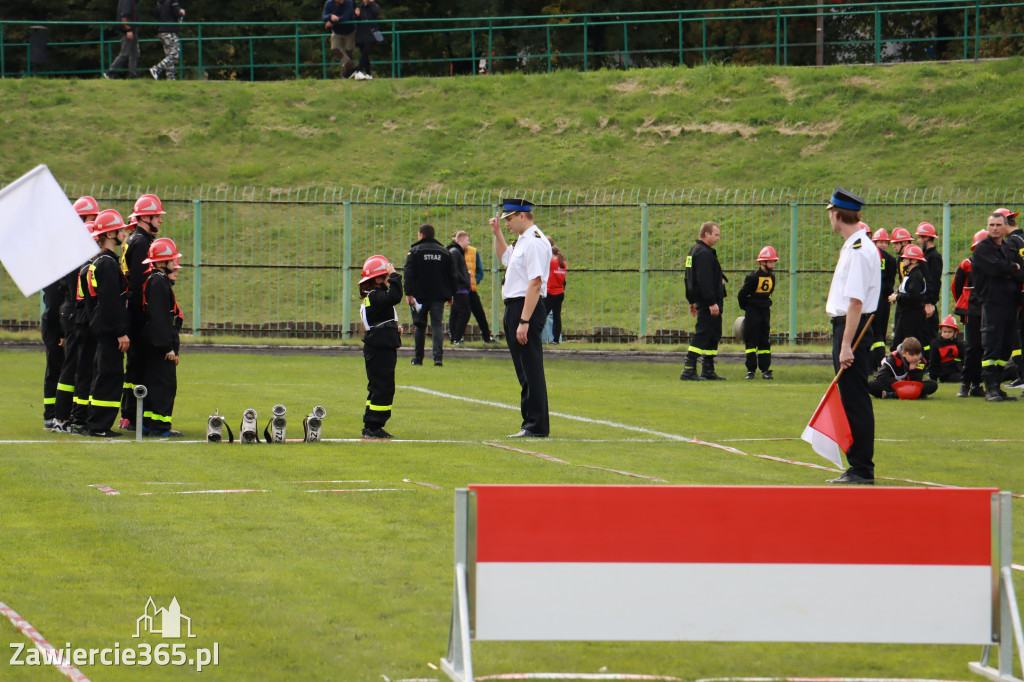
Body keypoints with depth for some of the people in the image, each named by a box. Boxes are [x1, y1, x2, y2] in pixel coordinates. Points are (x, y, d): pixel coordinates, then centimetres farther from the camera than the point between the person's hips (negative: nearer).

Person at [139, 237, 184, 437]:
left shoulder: (154, 280, 16)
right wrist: (169, 347, -21)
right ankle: (160, 426, -7)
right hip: (159, 344, -11)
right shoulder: (159, 282, -16)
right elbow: (159, 317, -21)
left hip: (152, 344, 11)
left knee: (153, 382, 14)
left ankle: (148, 423, 19)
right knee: (165, 384, -7)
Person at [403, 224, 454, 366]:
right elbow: (451, 274, 11)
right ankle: (438, 357, -15)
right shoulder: (444, 251, 9)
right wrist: (450, 295, 16)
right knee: (437, 325, 0)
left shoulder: (415, 251, -1)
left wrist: (408, 293, -11)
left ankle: (418, 358, 13)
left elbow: (409, 273, -9)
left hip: (420, 295, -2)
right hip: (439, 296, 2)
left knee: (419, 326, 8)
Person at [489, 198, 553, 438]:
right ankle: (530, 422, 20)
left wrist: (524, 321, -27)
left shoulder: (535, 242, -16)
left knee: (531, 368, -9)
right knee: (523, 370, 14)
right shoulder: (521, 241, 16)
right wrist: (497, 233, 26)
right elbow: (504, 258, 40)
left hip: (528, 308, -11)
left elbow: (535, 283, -23)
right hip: (513, 307, 11)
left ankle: (537, 426, -8)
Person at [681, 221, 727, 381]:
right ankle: (688, 370, -14)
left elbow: (689, 279, 23)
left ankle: (708, 371, 18)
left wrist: (692, 301, 25)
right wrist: (711, 303, -23)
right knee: (702, 335, -11)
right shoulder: (704, 253, -15)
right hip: (707, 301, -11)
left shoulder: (695, 251, 18)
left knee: (714, 335, 15)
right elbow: (704, 281, -22)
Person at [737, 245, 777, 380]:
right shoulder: (753, 277, -15)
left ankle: (765, 370, 9)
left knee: (765, 342, 6)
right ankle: (750, 370, 2)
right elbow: (741, 295, -9)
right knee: (751, 342, -2)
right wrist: (747, 309, 1)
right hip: (752, 313, -6)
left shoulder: (771, 277, 5)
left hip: (765, 312, 6)